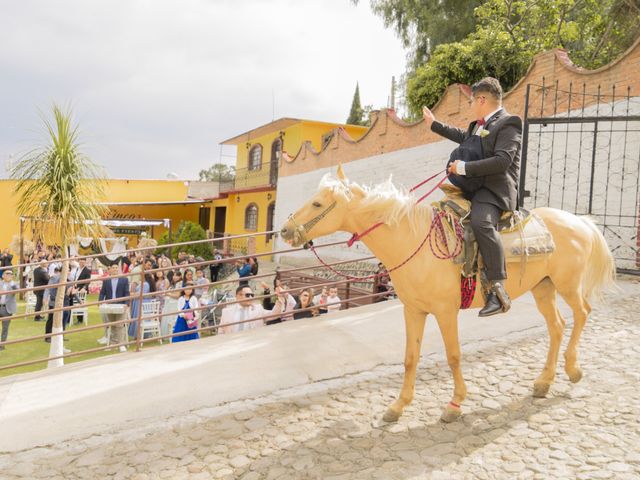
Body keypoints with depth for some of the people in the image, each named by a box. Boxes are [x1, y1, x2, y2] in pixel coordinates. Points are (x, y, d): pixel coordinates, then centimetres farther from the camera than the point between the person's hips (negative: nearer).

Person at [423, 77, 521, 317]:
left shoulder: (508, 124, -9)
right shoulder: (478, 125, 19)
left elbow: (502, 161, -22)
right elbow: (462, 136, 41)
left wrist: (464, 167, -22)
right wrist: (434, 124, 46)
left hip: (494, 189, -10)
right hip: (470, 188, 10)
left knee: (481, 222, -37)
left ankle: (498, 290, -36)